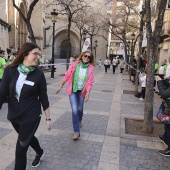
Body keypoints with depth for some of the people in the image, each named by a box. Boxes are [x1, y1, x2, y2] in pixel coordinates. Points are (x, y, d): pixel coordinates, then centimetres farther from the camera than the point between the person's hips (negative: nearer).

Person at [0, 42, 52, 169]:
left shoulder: (39, 74, -13)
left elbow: (43, 98, -7)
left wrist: (48, 118, -2)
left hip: (31, 117, -4)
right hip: (14, 116, 4)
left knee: (20, 149, 1)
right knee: (28, 137, 27)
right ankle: (40, 153, 58)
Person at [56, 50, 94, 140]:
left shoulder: (90, 68, -6)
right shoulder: (74, 64, -8)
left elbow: (90, 82, -9)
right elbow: (67, 76, -3)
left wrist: (87, 93, -19)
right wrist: (61, 86, 2)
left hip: (82, 91, 2)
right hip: (72, 90, -1)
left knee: (80, 109, 17)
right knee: (74, 110, -8)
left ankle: (79, 121, 50)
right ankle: (76, 131, 2)